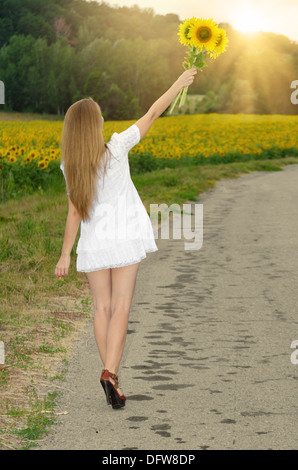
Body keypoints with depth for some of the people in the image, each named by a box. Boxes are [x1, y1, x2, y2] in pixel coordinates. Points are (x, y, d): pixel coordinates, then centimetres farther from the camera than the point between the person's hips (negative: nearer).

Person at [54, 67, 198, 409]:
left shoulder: (69, 166, -5)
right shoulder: (116, 149, -11)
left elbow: (74, 214, -3)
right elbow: (151, 115, -2)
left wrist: (65, 255, 4)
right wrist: (178, 84, 9)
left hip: (93, 245, 2)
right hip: (125, 240, -2)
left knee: (102, 308, 11)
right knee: (121, 307, -2)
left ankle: (111, 375, 12)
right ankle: (109, 372, -15)